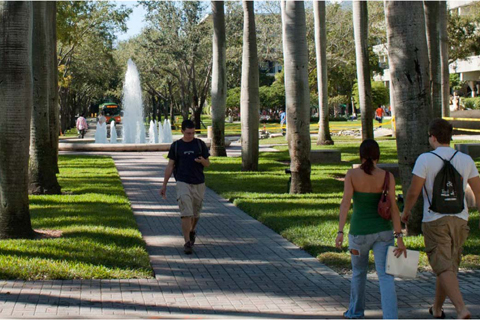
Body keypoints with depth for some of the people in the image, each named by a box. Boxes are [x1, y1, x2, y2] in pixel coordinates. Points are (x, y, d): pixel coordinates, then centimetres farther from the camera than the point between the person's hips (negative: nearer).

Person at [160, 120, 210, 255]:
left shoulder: (200, 144, 4)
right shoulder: (176, 146, 2)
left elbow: (208, 164, 6)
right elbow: (170, 166, 5)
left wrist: (203, 161, -19)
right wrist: (164, 185, 3)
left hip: (199, 184, 2)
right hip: (183, 183, -2)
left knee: (195, 213, 13)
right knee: (186, 213, -11)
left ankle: (192, 231, 41)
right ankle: (187, 242, -10)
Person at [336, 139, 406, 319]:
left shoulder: (352, 174, -6)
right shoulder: (387, 176, -3)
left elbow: (345, 203, -17)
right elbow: (393, 206, -10)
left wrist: (340, 232, -21)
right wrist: (399, 237, -11)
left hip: (360, 232, 0)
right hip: (382, 231, 0)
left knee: (359, 272, 24)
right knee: (385, 277, -5)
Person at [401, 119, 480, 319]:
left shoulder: (425, 159, -9)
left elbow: (413, 192, -10)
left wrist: (405, 212, 7)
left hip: (434, 220, -5)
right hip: (459, 220, 5)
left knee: (444, 269, -6)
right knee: (449, 265, 18)